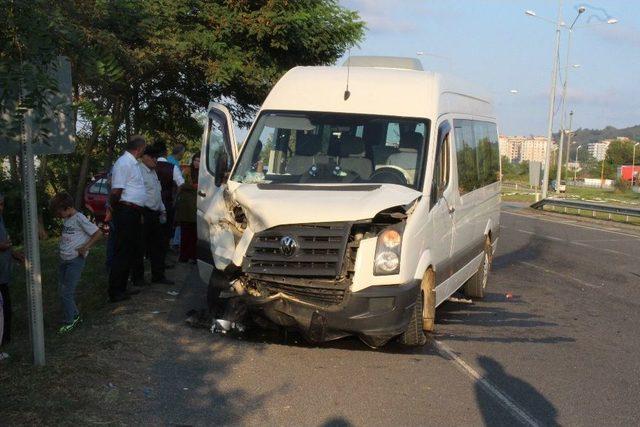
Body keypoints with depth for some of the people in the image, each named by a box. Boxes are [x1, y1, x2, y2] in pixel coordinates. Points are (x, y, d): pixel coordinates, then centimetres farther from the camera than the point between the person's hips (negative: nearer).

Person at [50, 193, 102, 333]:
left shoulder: (79, 219, -14)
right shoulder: (66, 219, 10)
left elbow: (98, 233, -16)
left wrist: (85, 248, -17)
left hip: (75, 260, -9)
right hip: (64, 259, 9)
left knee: (66, 293, -7)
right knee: (62, 290, 12)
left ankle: (69, 322, 5)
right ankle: (75, 315, 26)